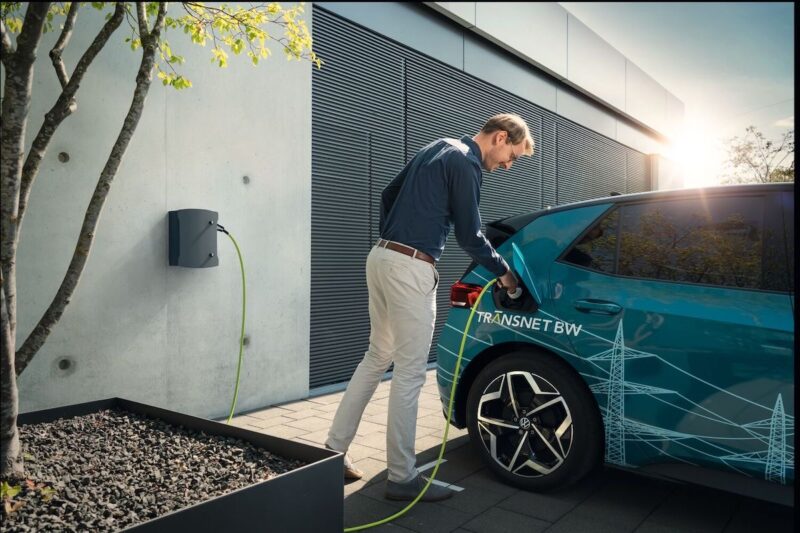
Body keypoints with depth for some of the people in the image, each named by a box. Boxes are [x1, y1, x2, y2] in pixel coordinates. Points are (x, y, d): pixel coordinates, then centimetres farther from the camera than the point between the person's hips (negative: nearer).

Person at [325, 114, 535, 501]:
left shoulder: (437, 149, 20)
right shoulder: (466, 163, -7)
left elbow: (388, 195, 25)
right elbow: (469, 235, -8)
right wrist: (503, 271, 7)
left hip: (380, 258, 9)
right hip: (410, 269, -9)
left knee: (377, 358, 15)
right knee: (409, 373, -2)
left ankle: (334, 450, 21)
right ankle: (402, 477, 8)